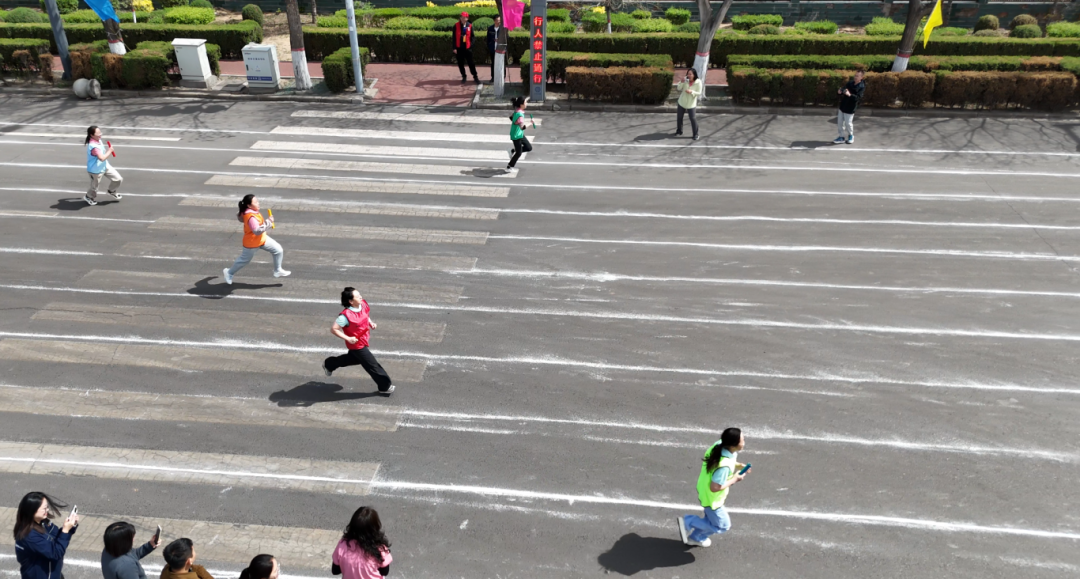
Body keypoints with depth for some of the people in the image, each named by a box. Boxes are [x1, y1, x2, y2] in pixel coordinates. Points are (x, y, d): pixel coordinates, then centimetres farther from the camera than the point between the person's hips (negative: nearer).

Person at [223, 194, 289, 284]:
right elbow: (257, 230, -40)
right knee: (244, 260, 14)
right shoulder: (251, 217, -34)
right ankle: (229, 273, 39)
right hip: (252, 243, -9)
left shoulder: (247, 212, -5)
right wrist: (268, 222, -36)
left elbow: (239, 217, 13)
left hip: (262, 239, 9)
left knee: (278, 250, 3)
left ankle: (278, 271, 18)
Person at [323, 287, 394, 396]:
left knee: (354, 358, 33)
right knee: (372, 365, 2)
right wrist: (348, 338, -30)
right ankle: (385, 386, 21)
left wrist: (371, 323, -5)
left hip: (363, 341, 8)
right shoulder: (346, 315, -33)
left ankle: (329, 364, 52)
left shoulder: (363, 304, -11)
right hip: (357, 345, -8)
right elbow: (333, 329, -27)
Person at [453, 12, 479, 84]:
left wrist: (471, 44, -6)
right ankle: (464, 76, 22)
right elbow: (454, 37, -1)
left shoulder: (470, 26, 1)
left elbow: (472, 36, 8)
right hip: (459, 48, 1)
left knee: (471, 63, -1)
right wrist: (454, 48, -4)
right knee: (460, 63, 8)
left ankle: (475, 77, 7)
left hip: (467, 47, 0)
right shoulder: (456, 25, -3)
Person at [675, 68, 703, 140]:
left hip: (691, 104, -4)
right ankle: (679, 131, 33)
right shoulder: (686, 80, -9)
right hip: (682, 102, 4)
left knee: (692, 118, -4)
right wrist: (682, 82, -25)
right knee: (679, 117, 14)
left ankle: (695, 134, 9)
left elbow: (699, 93, -12)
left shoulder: (698, 82, -15)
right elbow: (679, 88, -8)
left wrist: (691, 92, -29)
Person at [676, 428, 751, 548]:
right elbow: (715, 487, -31)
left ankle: (696, 538, 50)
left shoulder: (719, 444, -17)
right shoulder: (724, 466, -40)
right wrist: (734, 479, -20)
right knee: (723, 526, 14)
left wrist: (737, 466, -4)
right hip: (712, 498, -8)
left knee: (712, 519, 30)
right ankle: (688, 522, 16)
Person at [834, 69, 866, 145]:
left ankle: (851, 136, 25)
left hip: (850, 108, -6)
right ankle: (841, 137, 22)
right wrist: (839, 92, -12)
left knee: (848, 123, -1)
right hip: (842, 105, 6)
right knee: (840, 122, 9)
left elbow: (858, 97, -24)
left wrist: (850, 95, -41)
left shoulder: (862, 87, -13)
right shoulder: (850, 82, 5)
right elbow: (843, 89, 13)